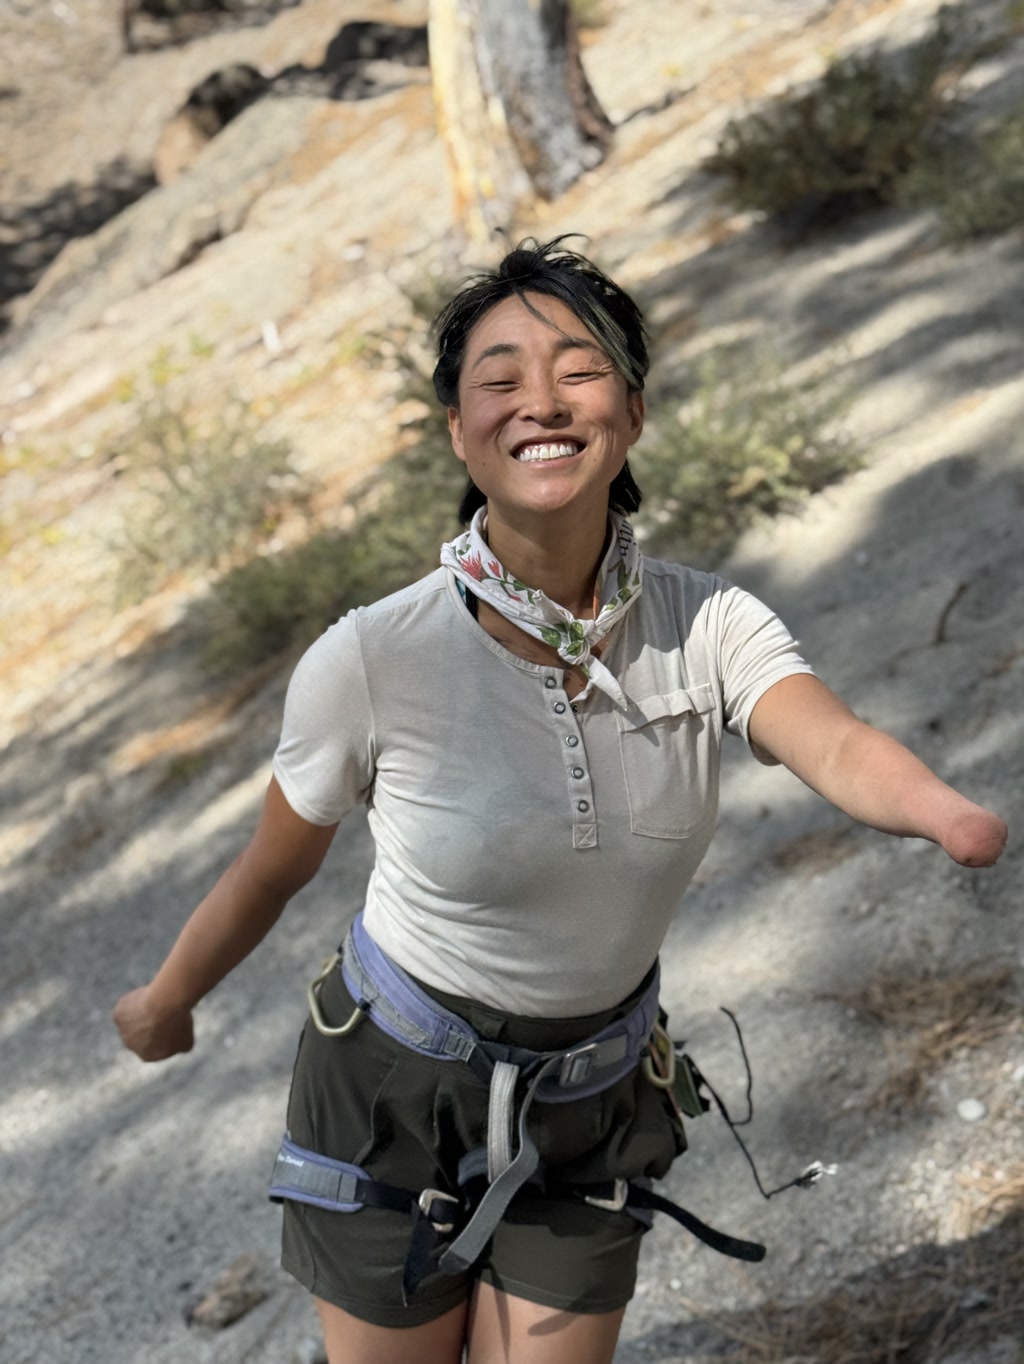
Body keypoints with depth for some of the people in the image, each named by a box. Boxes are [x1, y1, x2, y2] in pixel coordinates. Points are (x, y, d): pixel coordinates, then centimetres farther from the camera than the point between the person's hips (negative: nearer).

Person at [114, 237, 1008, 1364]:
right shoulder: (368, 664, -23)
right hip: (394, 1100, -2)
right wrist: (162, 1009, 9)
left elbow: (839, 748, -36)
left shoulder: (708, 628, -16)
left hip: (590, 1112, 2)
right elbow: (271, 870, -6)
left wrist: (945, 811, -58)